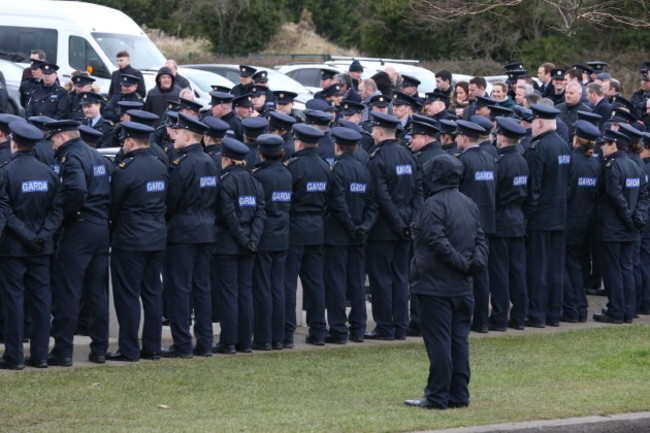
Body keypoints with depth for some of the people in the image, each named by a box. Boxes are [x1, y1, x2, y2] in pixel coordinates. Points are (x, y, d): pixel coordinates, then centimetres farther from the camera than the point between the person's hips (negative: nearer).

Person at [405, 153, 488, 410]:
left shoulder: (434, 205, -13)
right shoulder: (469, 204, 13)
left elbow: (437, 241, -21)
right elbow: (480, 238, 12)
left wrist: (462, 262, -14)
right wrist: (477, 261, -4)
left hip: (436, 285, -8)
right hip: (462, 286, 8)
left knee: (438, 341, -5)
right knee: (459, 339, 11)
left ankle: (436, 397, -3)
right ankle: (458, 395, 14)